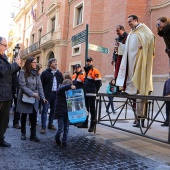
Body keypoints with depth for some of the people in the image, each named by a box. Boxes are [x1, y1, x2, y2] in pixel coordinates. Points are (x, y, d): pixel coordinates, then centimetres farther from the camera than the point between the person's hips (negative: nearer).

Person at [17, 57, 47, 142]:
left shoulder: (36, 73, 5)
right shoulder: (23, 72, -9)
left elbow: (40, 86, 2)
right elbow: (22, 86, -16)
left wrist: (42, 97, -8)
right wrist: (32, 93, -23)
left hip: (34, 99, 3)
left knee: (34, 117, -2)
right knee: (24, 116, 12)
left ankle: (33, 135, 5)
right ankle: (23, 133, 28)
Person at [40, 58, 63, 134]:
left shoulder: (59, 73, 12)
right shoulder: (45, 73, -3)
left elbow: (62, 83, 14)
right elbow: (41, 84, -6)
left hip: (56, 94, 5)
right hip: (47, 94, -5)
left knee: (53, 110, 12)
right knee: (45, 110, -3)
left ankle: (50, 124, 25)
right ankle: (43, 127, -1)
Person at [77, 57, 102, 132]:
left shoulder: (95, 71, -7)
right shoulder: (86, 71, 18)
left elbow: (99, 82, -11)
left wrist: (95, 91, -7)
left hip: (91, 94, -8)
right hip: (86, 94, 8)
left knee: (92, 109, -4)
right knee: (86, 109, 15)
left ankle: (92, 125, 2)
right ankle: (85, 123, 25)